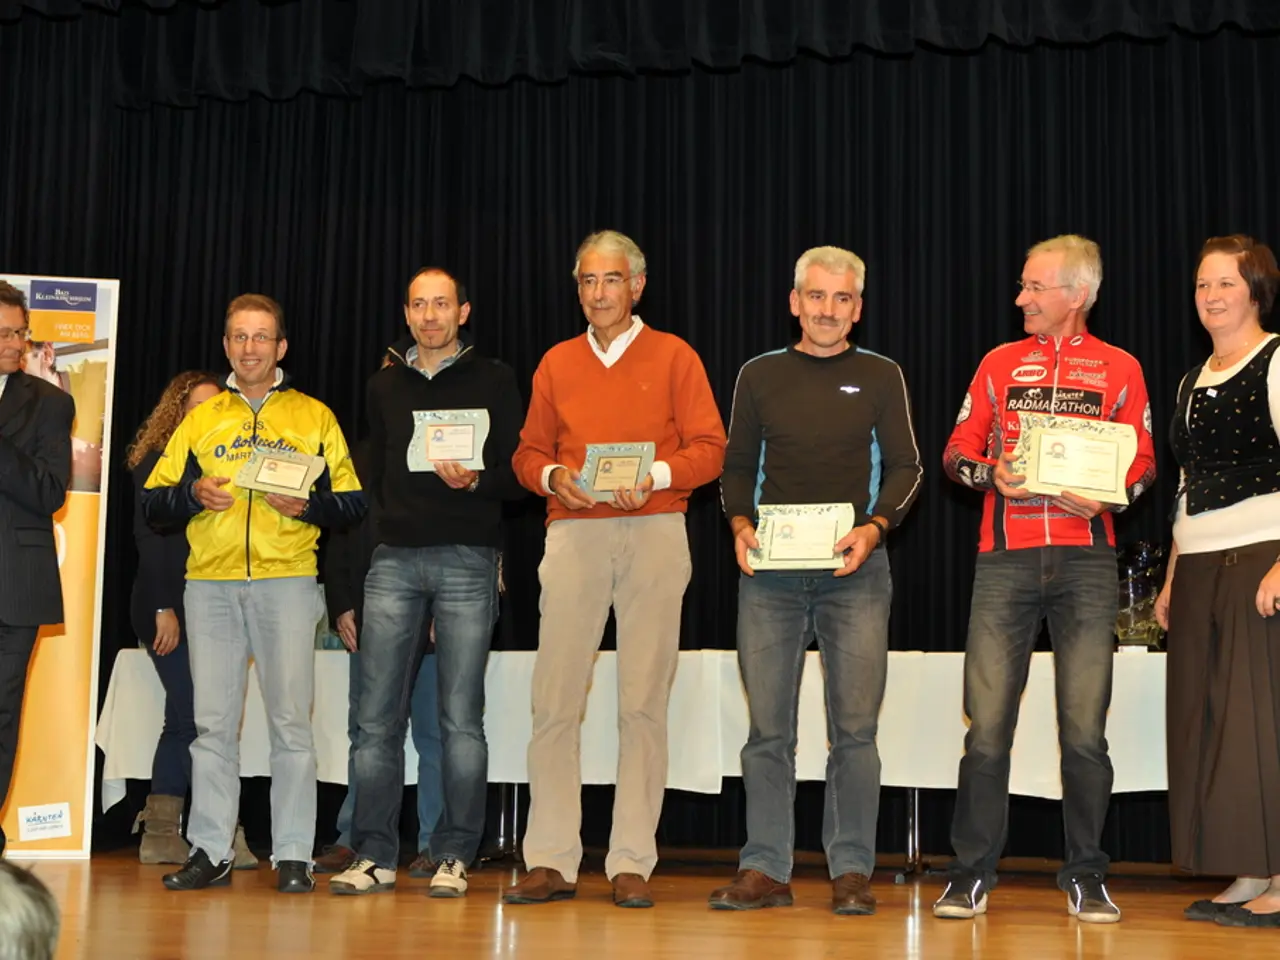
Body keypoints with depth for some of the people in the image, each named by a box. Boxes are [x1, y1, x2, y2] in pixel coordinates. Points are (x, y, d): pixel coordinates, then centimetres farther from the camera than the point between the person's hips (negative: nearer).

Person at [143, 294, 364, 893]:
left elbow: (352, 504, 7)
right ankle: (211, 851, 9)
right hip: (210, 580, 2)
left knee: (291, 720, -5)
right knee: (213, 722, 2)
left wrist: (305, 505, -11)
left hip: (286, 579, -2)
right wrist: (194, 494, -6)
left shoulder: (314, 417, 12)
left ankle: (293, 856, 0)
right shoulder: (200, 420, 17)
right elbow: (152, 503, 13)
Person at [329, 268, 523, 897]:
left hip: (467, 561, -3)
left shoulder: (493, 381, 6)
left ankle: (454, 858, 6)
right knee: (377, 716, 0)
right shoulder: (385, 384, 17)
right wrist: (386, 521, 10)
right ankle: (374, 856, 7)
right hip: (394, 561, 3)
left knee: (461, 719, -2)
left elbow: (518, 474, 1)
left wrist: (475, 481, -17)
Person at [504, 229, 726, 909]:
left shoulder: (673, 356, 9)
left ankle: (632, 865, 2)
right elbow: (528, 452, 16)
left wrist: (655, 476, -13)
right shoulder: (557, 362, 18)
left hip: (653, 530, -2)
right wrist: (553, 476, -5)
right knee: (554, 700, -5)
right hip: (573, 534, 2)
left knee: (643, 703, -2)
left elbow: (709, 449, 3)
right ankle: (550, 862, 1)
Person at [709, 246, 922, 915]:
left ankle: (851, 871, 5)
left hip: (854, 569, -1)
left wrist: (873, 528, -10)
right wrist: (740, 525, -3)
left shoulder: (880, 377, 8)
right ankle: (764, 870, 7)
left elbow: (905, 466, 6)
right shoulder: (760, 376, 12)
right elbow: (737, 466, 15)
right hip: (770, 572, 1)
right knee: (767, 727, 2)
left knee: (854, 727, -2)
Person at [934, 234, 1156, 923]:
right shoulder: (999, 364, 15)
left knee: (1084, 727, -1)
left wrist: (1106, 495, -10)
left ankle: (1085, 875, 12)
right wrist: (993, 472, -7)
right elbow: (958, 451, 14)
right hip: (1005, 557, 1)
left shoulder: (1119, 370, 11)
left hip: (1086, 560, -1)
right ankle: (972, 872, 7)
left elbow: (1143, 463, 10)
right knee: (988, 723, -3)